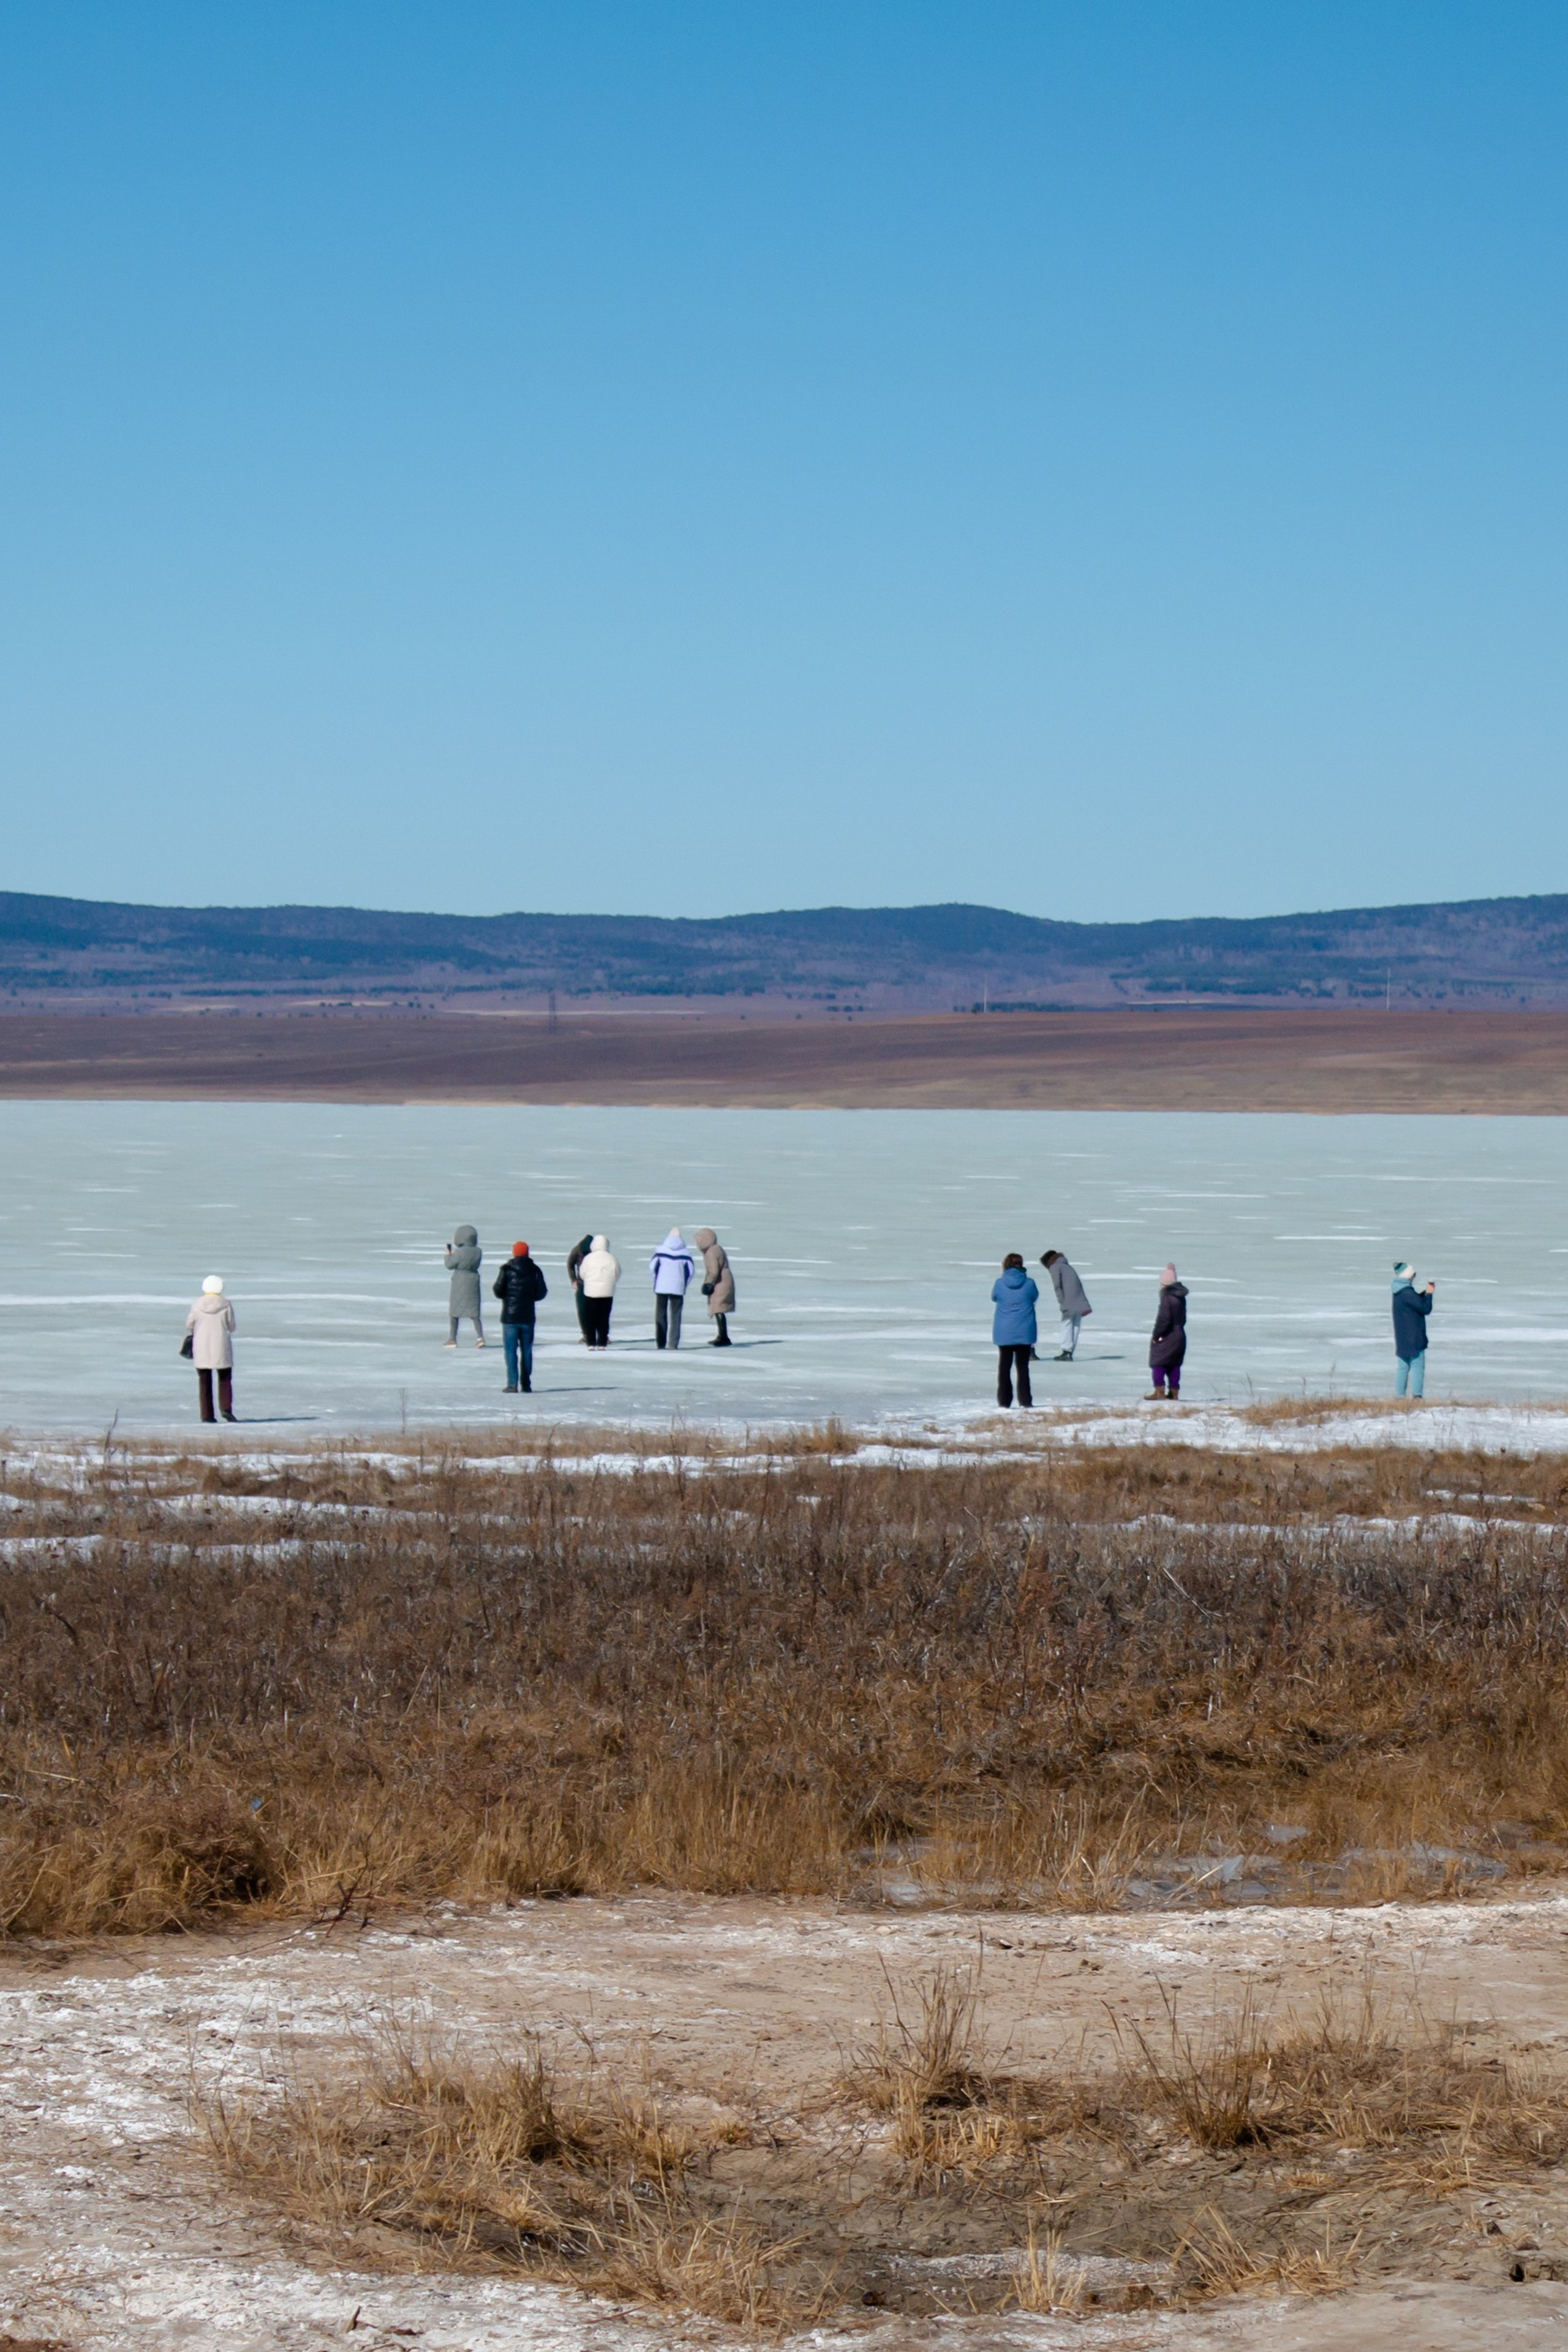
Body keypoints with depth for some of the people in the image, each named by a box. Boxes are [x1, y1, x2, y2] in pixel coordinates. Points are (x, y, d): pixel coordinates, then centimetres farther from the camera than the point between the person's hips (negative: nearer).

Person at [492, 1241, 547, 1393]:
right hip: (528, 1317, 3)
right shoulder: (534, 1271, 0)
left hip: (510, 1316, -3)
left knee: (511, 1351, -1)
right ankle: (526, 1385, 11)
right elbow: (542, 1293, 1)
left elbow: (498, 1291, -11)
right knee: (527, 1351, 11)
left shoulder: (507, 1270, -8)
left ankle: (512, 1385, -8)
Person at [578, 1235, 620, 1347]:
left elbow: (582, 1275, 1)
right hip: (607, 1293, 1)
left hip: (590, 1292, -1)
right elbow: (617, 1276, 4)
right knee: (604, 1319, 7)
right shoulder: (612, 1260, -5)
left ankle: (591, 1343, 3)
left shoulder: (588, 1258, -8)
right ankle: (602, 1343, 4)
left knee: (590, 1319, 7)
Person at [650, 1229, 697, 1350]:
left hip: (661, 1287, 0)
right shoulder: (685, 1252, -1)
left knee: (660, 1315, 8)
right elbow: (691, 1270, -1)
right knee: (675, 1316, 7)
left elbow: (652, 1266, -3)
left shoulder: (661, 1250, -2)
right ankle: (673, 1343, 1)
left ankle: (660, 1342, 4)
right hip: (678, 1289, 0)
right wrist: (684, 1285, 11)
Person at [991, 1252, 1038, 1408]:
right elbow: (1035, 1297, 9)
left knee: (1004, 1367, 8)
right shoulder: (1029, 1283, -9)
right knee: (1023, 1367, 9)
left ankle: (1004, 1401, 4)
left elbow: (994, 1298, 8)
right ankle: (1025, 1401, 6)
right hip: (1024, 1332, 0)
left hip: (1004, 1333, 0)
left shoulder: (999, 1284, -9)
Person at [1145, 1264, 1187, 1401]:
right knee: (1174, 1365, 14)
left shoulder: (1167, 1298, -18)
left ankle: (1159, 1390, -7)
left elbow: (1164, 1319, -21)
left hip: (1168, 1337, -8)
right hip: (1180, 1335, 8)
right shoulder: (1181, 1297, 8)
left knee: (1158, 1363, -1)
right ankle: (1174, 1392, 16)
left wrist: (1156, 1335, -12)